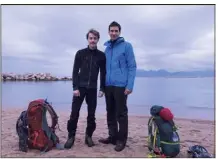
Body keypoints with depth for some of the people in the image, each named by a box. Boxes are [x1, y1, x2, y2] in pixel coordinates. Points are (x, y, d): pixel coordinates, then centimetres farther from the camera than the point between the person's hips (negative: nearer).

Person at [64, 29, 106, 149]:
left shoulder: (101, 55, 5)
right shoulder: (80, 53, 1)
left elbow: (103, 73, 7)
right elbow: (75, 71, -2)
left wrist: (102, 88, 0)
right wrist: (75, 87, -10)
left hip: (92, 89, 1)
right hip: (80, 87, -1)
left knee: (91, 114, 5)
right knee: (74, 113, -1)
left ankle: (89, 136, 19)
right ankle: (71, 136, 11)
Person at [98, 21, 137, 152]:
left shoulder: (126, 46, -2)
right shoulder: (107, 48, 14)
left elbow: (132, 66, -7)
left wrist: (130, 85, -15)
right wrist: (103, 84, 12)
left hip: (121, 85, -6)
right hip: (108, 85, 6)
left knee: (121, 114, 1)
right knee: (110, 113, 13)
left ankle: (122, 140, 13)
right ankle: (113, 136, 27)